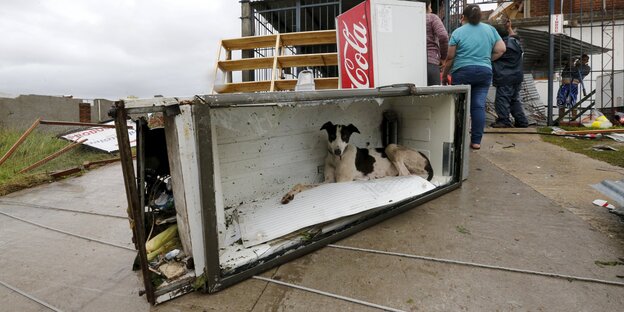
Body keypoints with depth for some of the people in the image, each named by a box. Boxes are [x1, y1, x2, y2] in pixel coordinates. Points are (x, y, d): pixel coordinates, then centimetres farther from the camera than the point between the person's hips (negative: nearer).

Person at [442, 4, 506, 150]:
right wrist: (486, 60, 19)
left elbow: (450, 57, -1)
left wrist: (444, 75, 9)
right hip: (485, 72, 3)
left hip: (462, 72, -3)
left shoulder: (458, 32, 1)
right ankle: (476, 141, 1)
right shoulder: (490, 29, 12)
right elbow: (501, 49, 10)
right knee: (479, 105, 1)